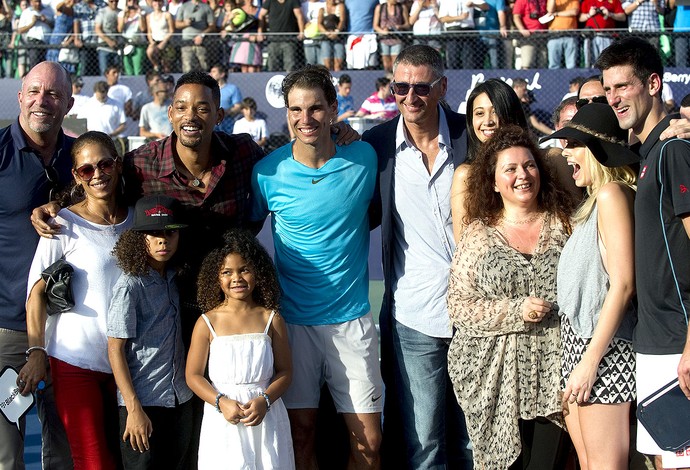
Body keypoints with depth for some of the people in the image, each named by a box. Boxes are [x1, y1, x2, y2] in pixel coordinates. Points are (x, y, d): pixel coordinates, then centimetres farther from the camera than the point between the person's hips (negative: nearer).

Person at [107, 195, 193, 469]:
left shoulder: (173, 278, 6)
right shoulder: (130, 286, -12)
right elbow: (115, 350, -12)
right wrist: (133, 409, -17)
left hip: (180, 400, 6)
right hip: (143, 403, -6)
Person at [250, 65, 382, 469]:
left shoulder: (364, 159, -4)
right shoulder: (268, 172, -5)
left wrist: (345, 235, 0)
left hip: (351, 318, 0)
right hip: (293, 319, 0)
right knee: (301, 434, 8)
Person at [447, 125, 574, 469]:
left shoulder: (561, 225, 8)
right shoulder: (478, 236, 4)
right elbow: (458, 305, -1)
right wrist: (516, 311, -12)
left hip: (552, 370, 1)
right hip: (496, 376, -1)